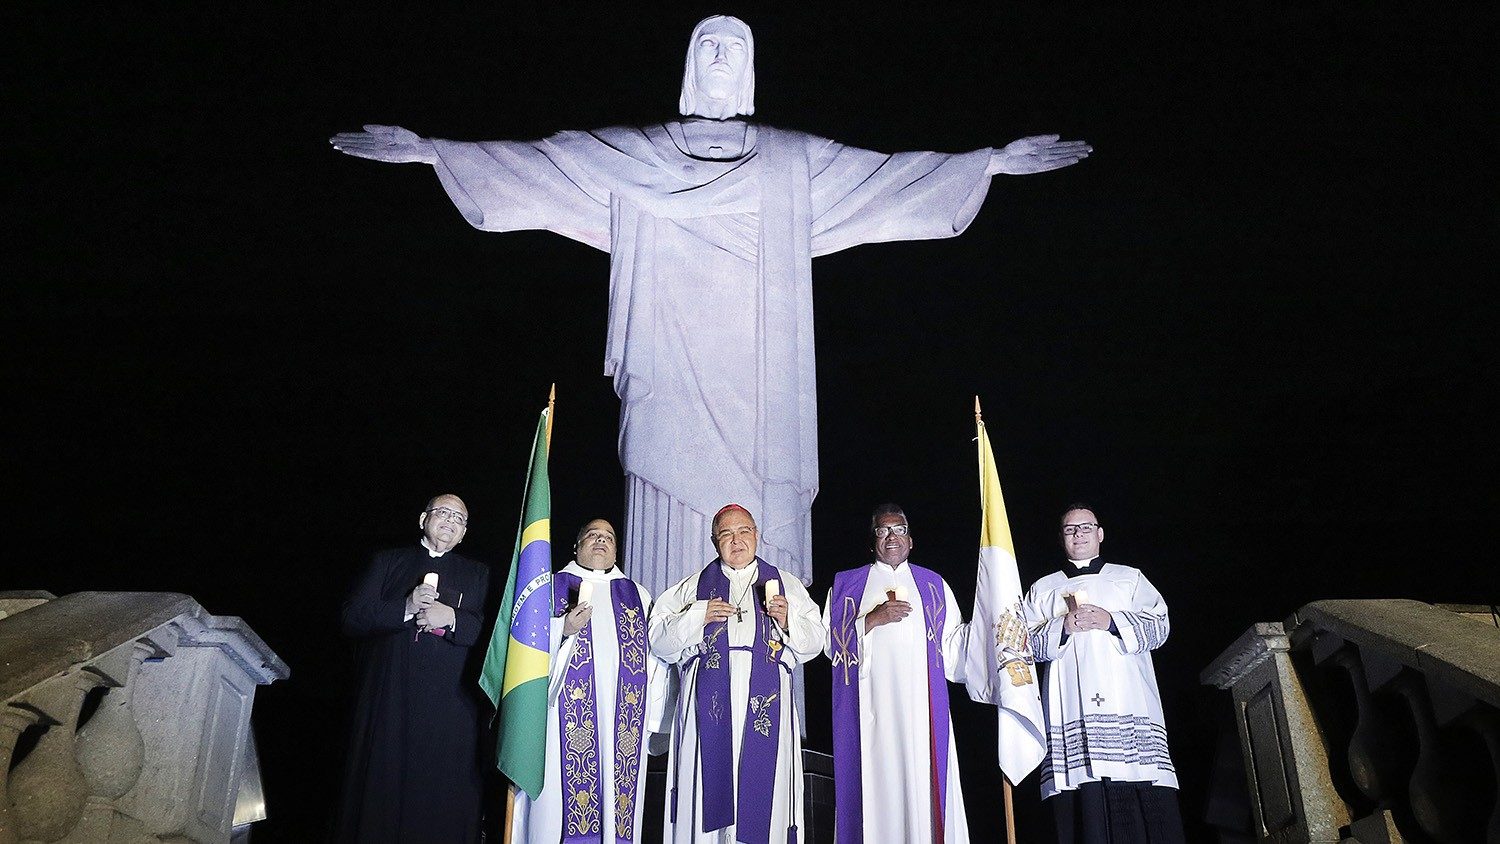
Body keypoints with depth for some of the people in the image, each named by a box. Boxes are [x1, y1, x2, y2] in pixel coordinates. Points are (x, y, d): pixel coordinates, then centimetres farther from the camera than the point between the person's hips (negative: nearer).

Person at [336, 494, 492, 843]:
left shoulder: (477, 574, 19)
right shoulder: (387, 562, 17)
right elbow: (351, 617, 5)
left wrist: (452, 618, -11)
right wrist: (405, 608, -8)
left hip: (449, 708, 0)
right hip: (388, 701, 0)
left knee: (445, 803, -6)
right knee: (381, 795, -4)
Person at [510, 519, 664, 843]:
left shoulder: (638, 595, 19)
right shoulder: (553, 587, 12)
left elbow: (655, 658, 16)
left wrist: (652, 717, 5)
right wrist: (564, 630, -16)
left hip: (624, 719, 2)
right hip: (568, 715, -2)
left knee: (618, 801, -1)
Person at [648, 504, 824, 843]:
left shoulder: (787, 585, 17)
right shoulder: (694, 586, 16)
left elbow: (814, 641, 10)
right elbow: (659, 640, 8)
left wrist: (788, 621, -8)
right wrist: (698, 616, -6)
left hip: (765, 708, 0)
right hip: (709, 707, 0)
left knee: (763, 796, -5)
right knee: (709, 792, -6)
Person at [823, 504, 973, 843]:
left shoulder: (933, 585, 18)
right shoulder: (847, 584, 13)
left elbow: (954, 643, 12)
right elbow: (832, 643, 3)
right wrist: (874, 618, -9)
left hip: (920, 706, 1)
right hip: (871, 709, -1)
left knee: (921, 778, -5)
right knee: (875, 782, -7)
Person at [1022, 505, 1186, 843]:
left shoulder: (1130, 578, 23)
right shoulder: (1043, 589, 23)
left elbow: (1160, 624, 8)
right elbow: (1027, 644, 11)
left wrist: (1111, 621, -7)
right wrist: (1063, 628, -7)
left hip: (1129, 709, 0)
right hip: (1072, 714, 0)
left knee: (1145, 810, -13)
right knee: (1085, 812, -12)